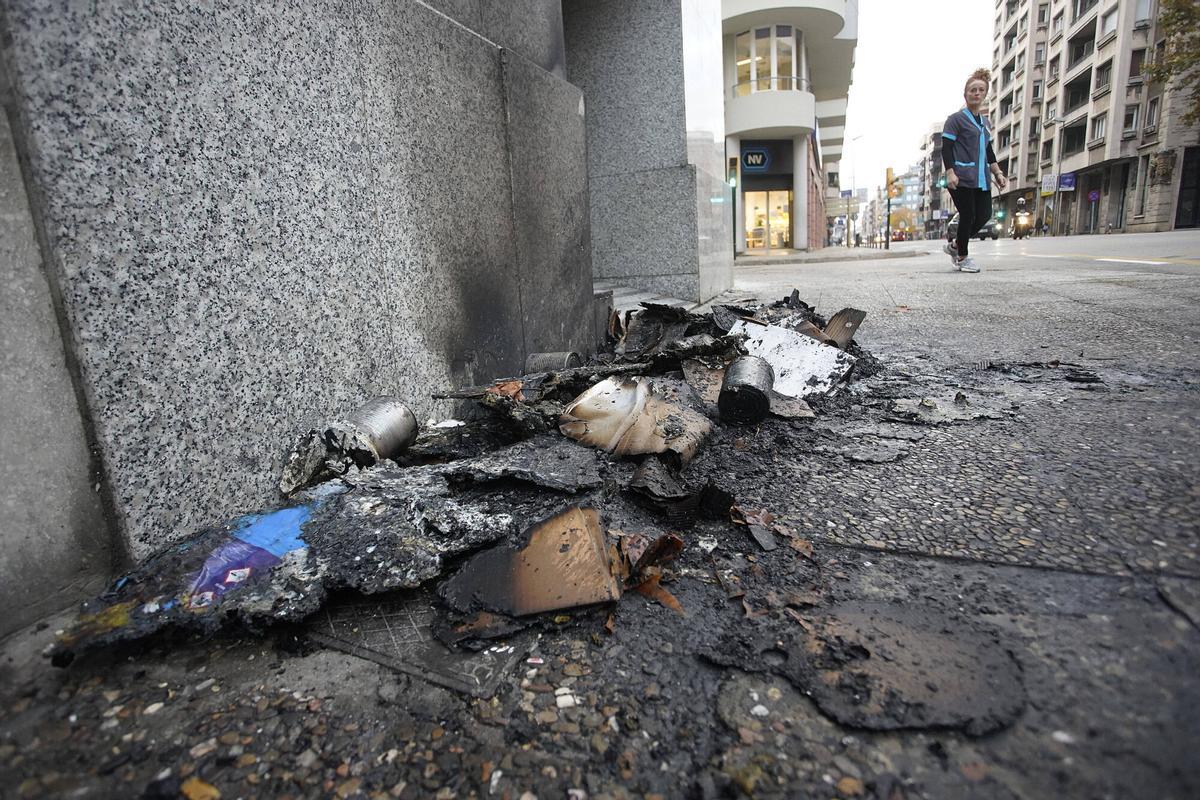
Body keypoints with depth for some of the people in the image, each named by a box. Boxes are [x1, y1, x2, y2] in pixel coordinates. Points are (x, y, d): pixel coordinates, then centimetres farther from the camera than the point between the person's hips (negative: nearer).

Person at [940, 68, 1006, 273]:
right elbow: (946, 148, -8)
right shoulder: (956, 119, -1)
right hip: (962, 178, -7)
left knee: (984, 215, 1)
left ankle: (955, 246, 18)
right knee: (967, 215, -7)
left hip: (981, 178, 7)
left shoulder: (986, 123, 20)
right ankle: (962, 257, 7)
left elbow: (989, 151, 25)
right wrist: (950, 173, -20)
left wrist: (997, 173, 18)